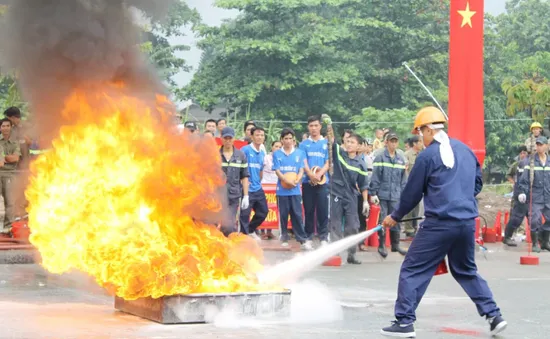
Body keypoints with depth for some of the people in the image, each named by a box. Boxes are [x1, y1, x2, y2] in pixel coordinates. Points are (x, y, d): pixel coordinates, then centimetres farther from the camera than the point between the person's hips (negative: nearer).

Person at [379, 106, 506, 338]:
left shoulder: (428, 156, -7)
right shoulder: (465, 150, 12)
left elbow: (412, 193, 0)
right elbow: (477, 183, 21)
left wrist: (395, 217, 14)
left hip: (439, 223, -7)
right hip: (468, 222, 7)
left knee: (412, 271, 1)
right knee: (466, 271, 22)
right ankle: (494, 316, 17)